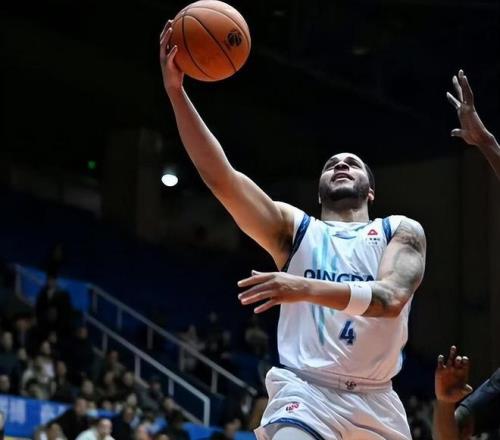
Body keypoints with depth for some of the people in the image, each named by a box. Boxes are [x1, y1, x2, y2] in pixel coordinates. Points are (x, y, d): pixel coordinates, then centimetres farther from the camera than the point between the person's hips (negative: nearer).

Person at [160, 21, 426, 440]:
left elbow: (391, 298, -15)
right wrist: (176, 91, -16)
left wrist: (309, 288, -32)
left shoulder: (401, 232, 6)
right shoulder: (293, 227, 8)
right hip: (306, 393, -2)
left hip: (375, 403, 2)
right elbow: (221, 177, -6)